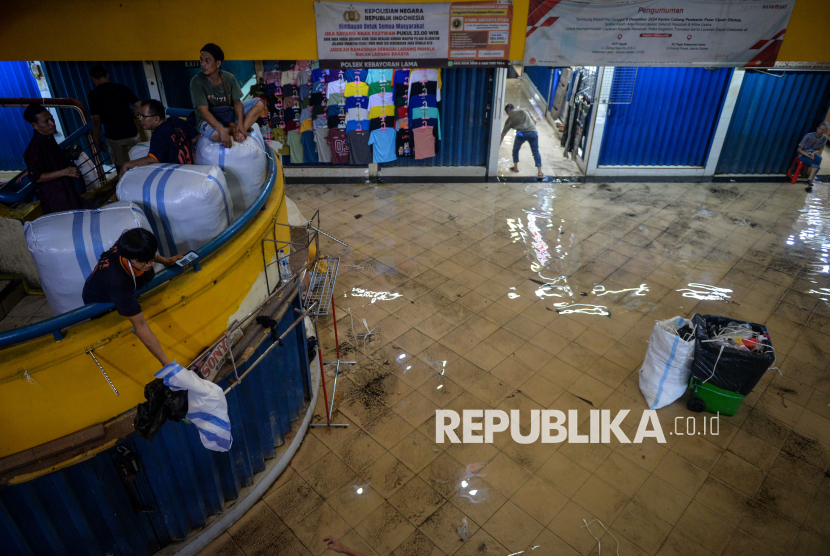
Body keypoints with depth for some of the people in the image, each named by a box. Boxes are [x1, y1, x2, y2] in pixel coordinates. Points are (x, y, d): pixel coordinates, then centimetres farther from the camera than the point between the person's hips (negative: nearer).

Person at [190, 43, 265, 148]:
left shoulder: (229, 78, -4)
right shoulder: (197, 81, -18)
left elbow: (237, 101, -5)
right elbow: (203, 111, -25)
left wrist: (240, 123, -24)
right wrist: (222, 131, -38)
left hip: (229, 114, 5)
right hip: (209, 120, -5)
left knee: (259, 103, -10)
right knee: (216, 135, -42)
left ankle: (238, 129, -23)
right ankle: (234, 128, -7)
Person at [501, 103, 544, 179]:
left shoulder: (510, 118, 18)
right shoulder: (524, 111, 24)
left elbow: (503, 133, 21)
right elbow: (534, 120, 18)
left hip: (521, 134, -2)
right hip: (533, 132, 2)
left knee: (515, 150, 24)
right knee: (536, 152, 8)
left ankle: (515, 167, 32)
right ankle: (539, 172, 3)